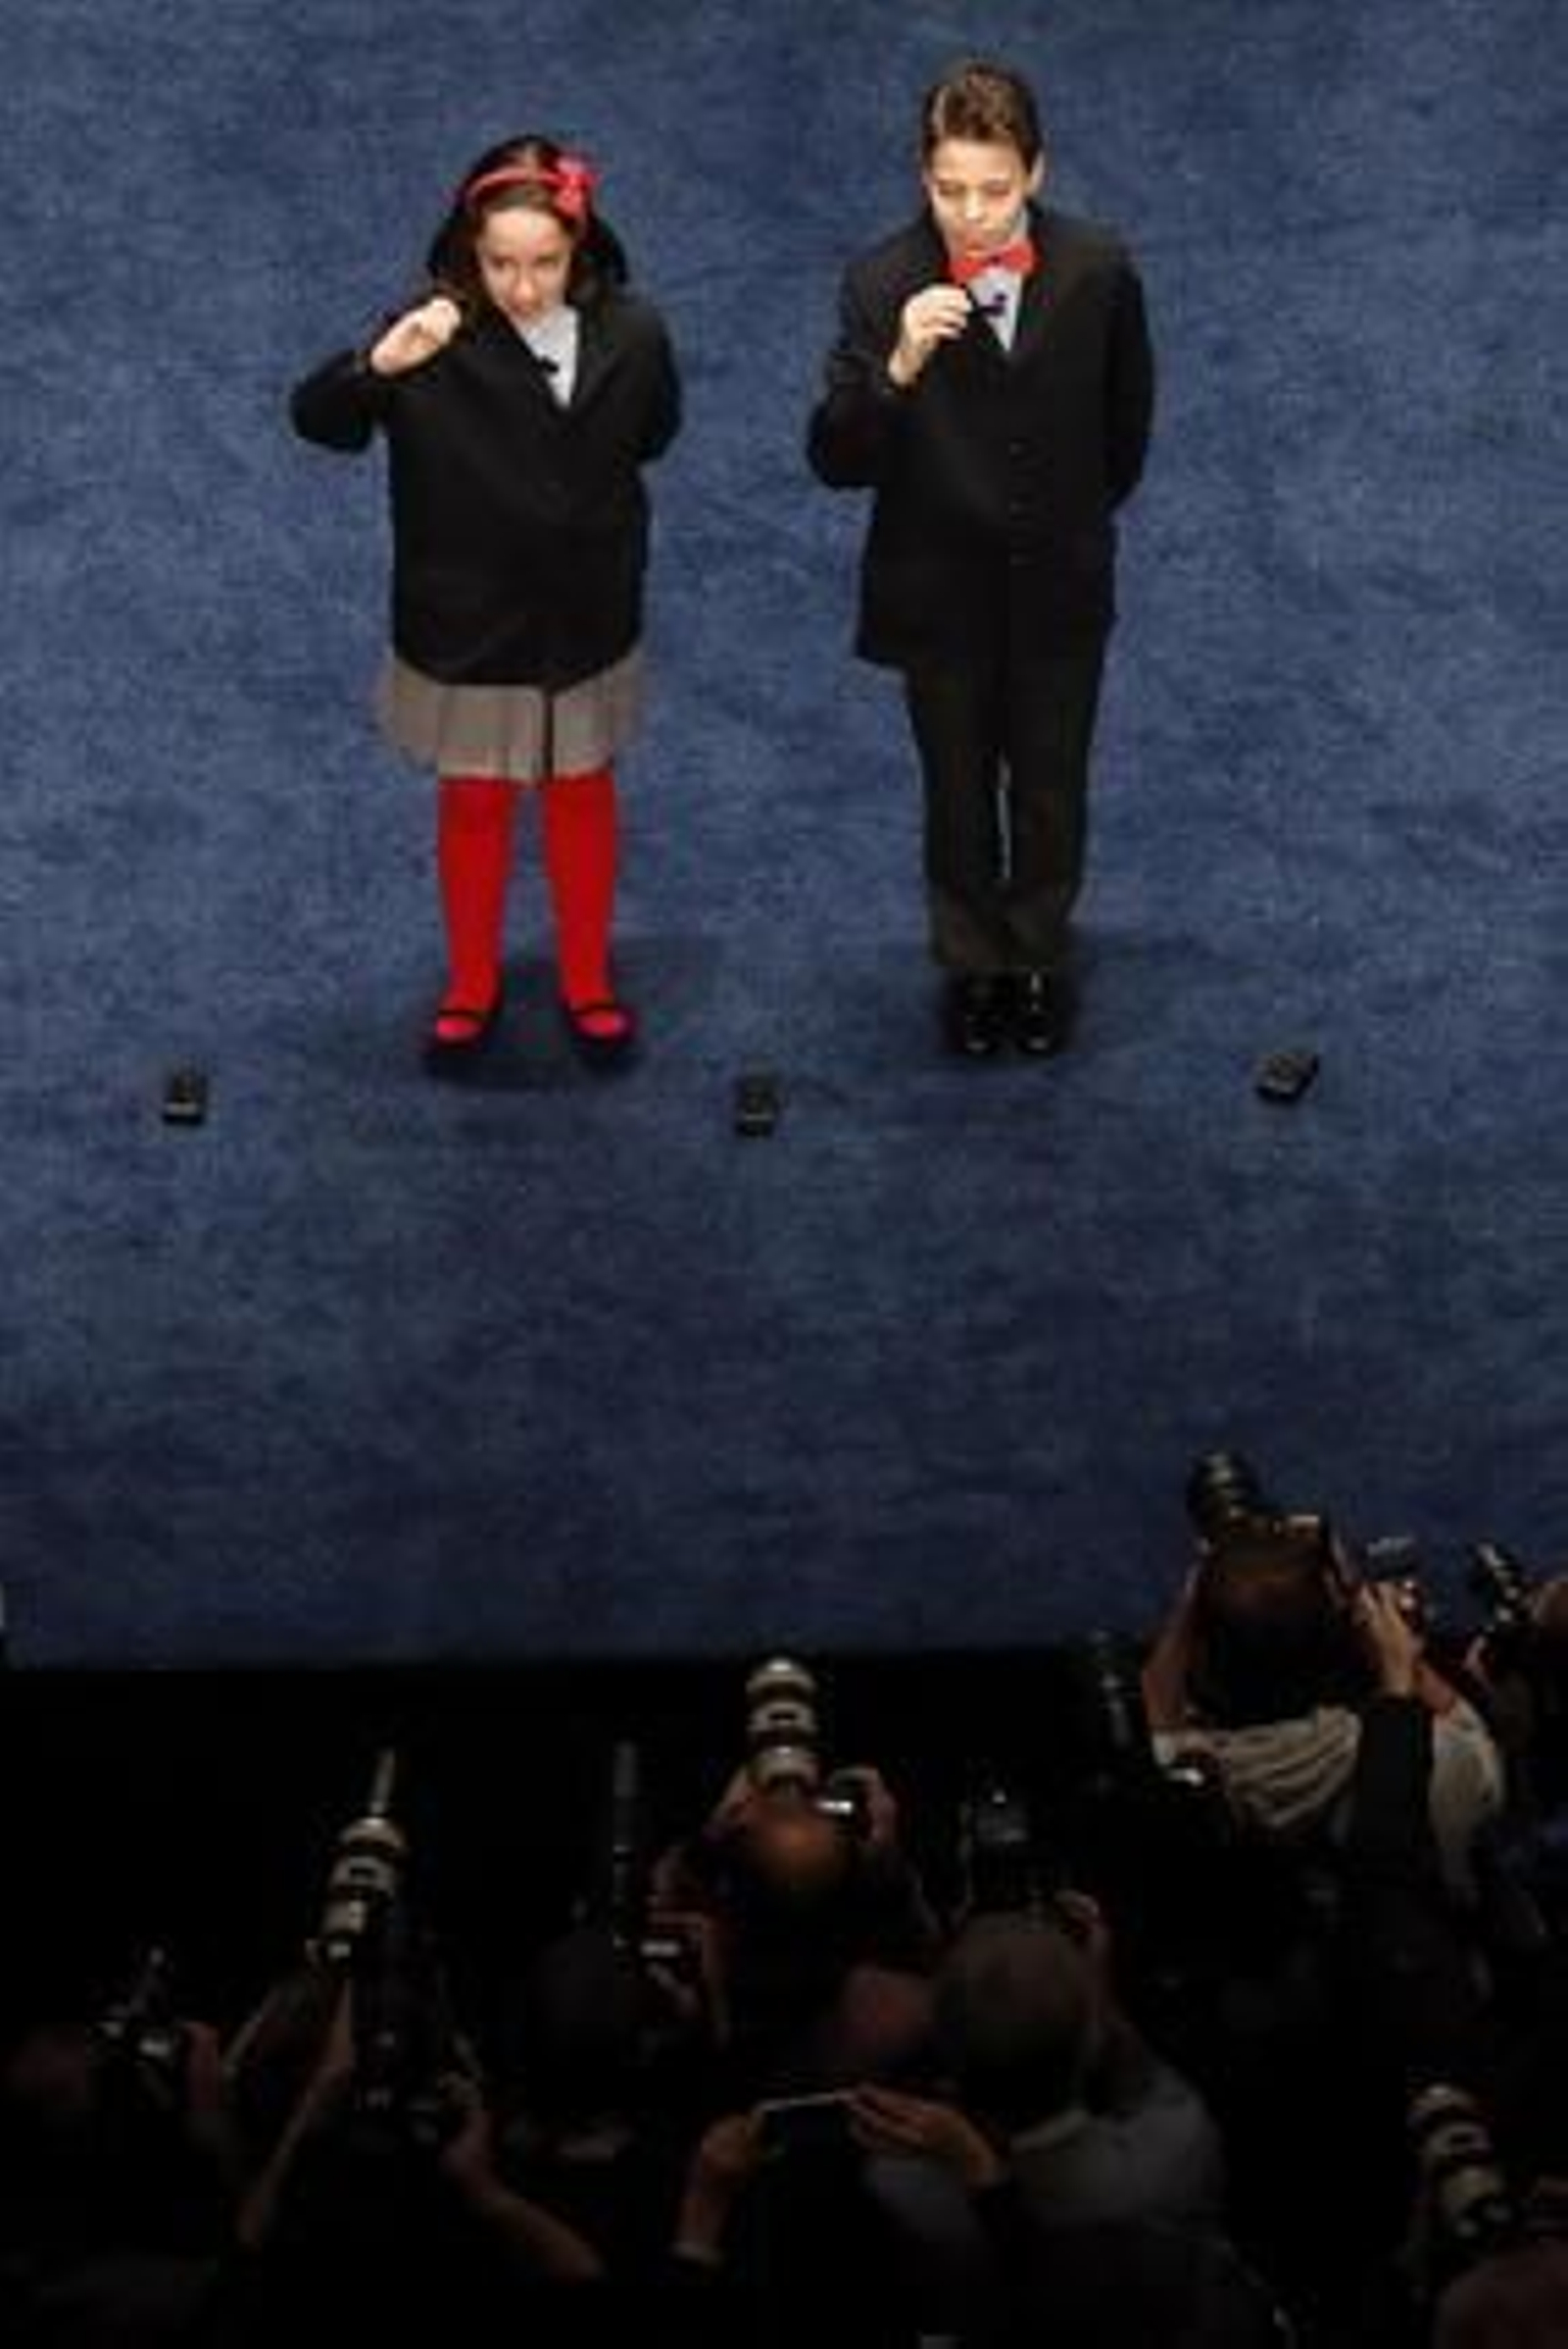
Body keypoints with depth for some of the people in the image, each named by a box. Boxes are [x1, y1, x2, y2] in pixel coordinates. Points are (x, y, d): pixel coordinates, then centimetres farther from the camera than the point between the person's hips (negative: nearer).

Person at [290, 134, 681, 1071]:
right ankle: (472, 986, 36)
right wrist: (381, 363, -43)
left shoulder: (631, 334, -14)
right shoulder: (439, 339, -21)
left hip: (587, 621, 2)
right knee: (475, 806, 16)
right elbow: (317, 419, -27)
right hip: (466, 626, -2)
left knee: (584, 798, 20)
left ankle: (588, 982, 38)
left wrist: (593, 511, 1)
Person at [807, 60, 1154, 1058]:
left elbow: (1126, 424, 3)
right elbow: (836, 462, -21)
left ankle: (1042, 957, 40)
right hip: (939, 596, -1)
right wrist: (900, 366, -37)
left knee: (1052, 789, 17)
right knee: (959, 793, 18)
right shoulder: (881, 283, -19)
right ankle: (974, 963, 40)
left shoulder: (1099, 271, -15)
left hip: (1061, 591, 1)